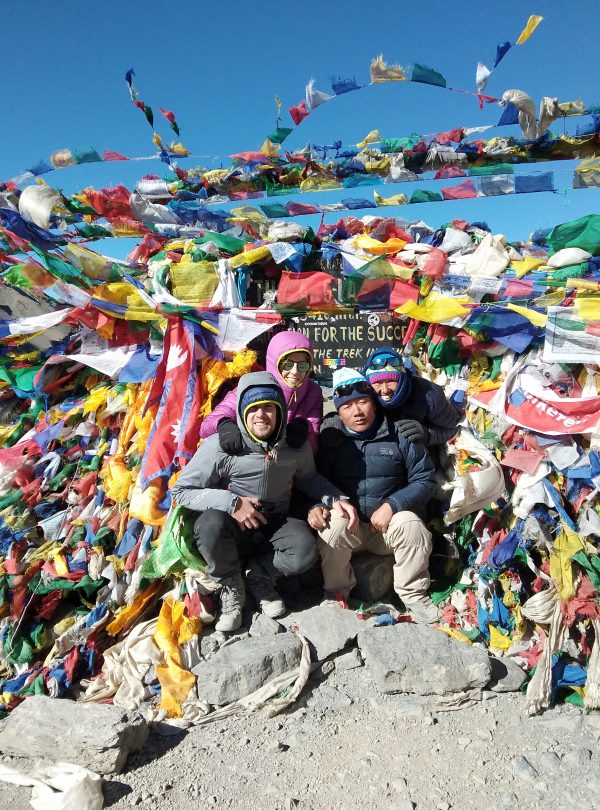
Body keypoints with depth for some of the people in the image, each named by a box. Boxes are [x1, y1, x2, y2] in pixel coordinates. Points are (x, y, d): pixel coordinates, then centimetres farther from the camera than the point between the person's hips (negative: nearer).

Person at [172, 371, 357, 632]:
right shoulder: (221, 445, -18)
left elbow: (308, 478, 13)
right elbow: (181, 491, -13)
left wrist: (335, 499, -6)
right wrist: (231, 502, -26)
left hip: (273, 526, 2)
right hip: (233, 531, -2)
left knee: (305, 551, -29)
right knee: (211, 523, -35)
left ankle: (258, 573, 5)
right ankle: (231, 587, -4)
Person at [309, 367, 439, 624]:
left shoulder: (400, 436, -1)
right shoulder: (329, 439, 2)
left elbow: (425, 480, -3)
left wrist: (391, 506, -16)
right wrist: (316, 507, -19)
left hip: (391, 524, 0)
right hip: (348, 524, 1)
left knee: (412, 525, -30)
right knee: (333, 525, -31)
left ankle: (413, 595, -5)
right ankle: (336, 592, -5)